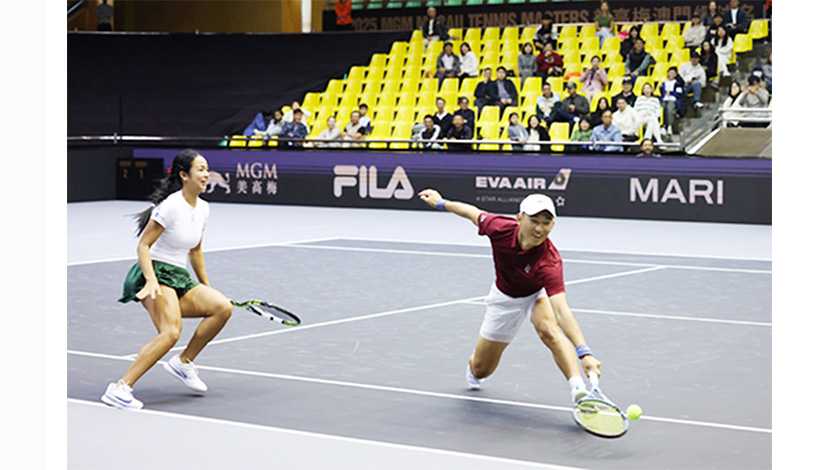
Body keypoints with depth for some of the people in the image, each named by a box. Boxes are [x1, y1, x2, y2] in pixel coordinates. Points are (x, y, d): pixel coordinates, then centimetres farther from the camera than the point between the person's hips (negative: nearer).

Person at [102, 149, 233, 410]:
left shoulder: (202, 209, 10)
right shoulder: (171, 206, -15)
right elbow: (143, 246, -13)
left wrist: (206, 287, 26)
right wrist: (151, 280, -27)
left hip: (180, 279, 8)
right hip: (156, 273, -8)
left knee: (223, 307, -12)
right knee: (171, 332, -30)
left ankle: (183, 362, 3)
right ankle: (119, 389, -29)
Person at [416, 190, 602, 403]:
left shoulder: (549, 263, -41)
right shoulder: (500, 228, -32)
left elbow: (561, 311, -51)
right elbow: (473, 213, -9)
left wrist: (583, 352, -63)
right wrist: (440, 202, 7)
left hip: (538, 295, -3)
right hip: (504, 298, 3)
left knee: (548, 330, -39)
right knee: (480, 370, 12)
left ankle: (578, 390, -41)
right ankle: (472, 364, 49)